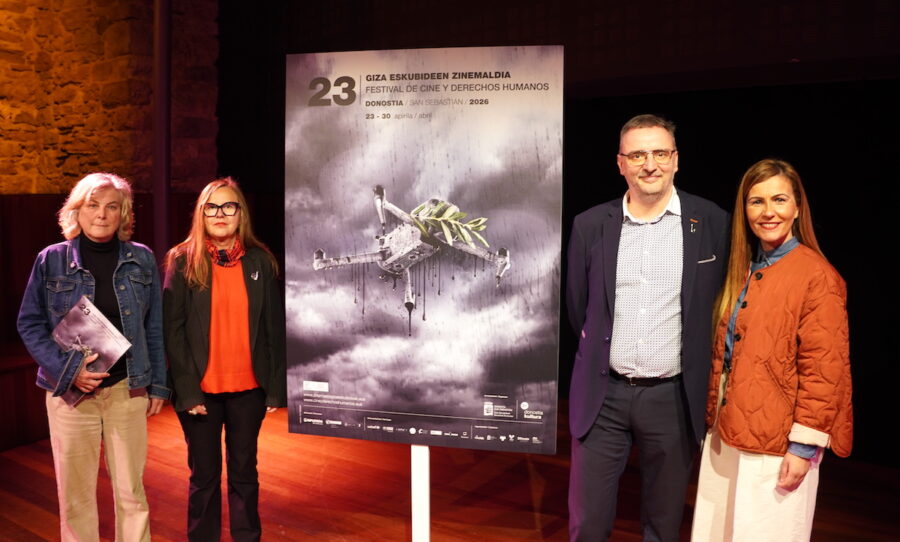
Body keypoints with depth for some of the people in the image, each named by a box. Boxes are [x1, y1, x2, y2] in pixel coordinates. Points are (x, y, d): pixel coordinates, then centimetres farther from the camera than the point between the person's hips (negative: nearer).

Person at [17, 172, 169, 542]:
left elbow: (154, 328, 6)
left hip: (128, 390, 1)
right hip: (70, 392, 0)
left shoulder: (141, 259, 2)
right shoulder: (51, 260, -1)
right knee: (75, 494, 9)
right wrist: (67, 370, -13)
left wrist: (157, 385, 4)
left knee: (131, 491, 8)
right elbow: (29, 323, 1)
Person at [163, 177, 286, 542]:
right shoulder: (182, 262, -2)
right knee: (205, 475, 10)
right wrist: (187, 390, -11)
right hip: (201, 389, -1)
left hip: (248, 389, 1)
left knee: (244, 472, 13)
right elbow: (172, 331, -5)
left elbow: (275, 328, 2)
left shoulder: (260, 261, 2)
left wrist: (277, 387, -2)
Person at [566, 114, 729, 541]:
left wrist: (698, 368, 7)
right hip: (603, 395, 1)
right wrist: (601, 351, 10)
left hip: (673, 396, -1)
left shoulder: (713, 223, -4)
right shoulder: (590, 225, 0)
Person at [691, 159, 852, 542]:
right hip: (729, 432, 7)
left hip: (777, 444, -7)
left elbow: (823, 370, -16)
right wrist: (715, 417, 13)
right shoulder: (743, 271, 8)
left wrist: (804, 445, -16)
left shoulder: (817, 276, -14)